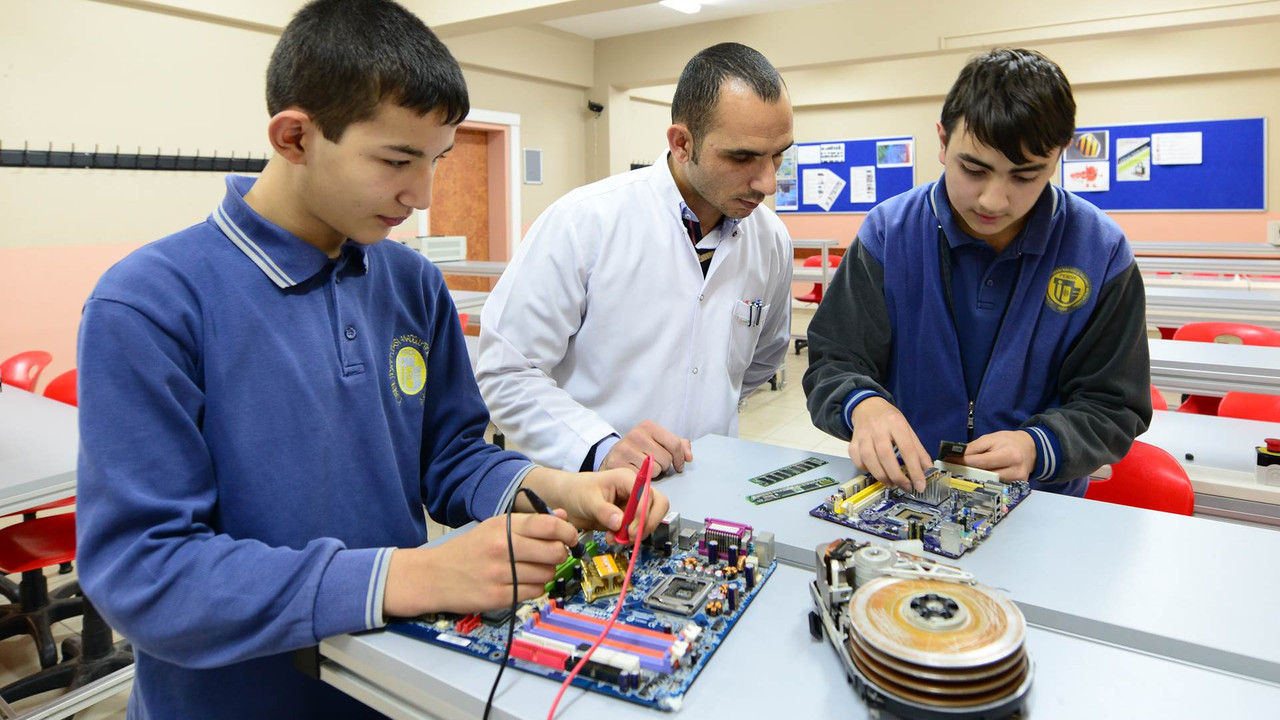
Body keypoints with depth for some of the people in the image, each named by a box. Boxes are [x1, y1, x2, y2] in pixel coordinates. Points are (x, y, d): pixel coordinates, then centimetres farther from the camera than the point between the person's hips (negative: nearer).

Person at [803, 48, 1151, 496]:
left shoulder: (1101, 253, -6)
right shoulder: (888, 233, -6)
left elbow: (1112, 408, -1)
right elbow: (832, 364, -5)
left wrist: (1037, 448, -21)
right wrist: (861, 405, -28)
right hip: (900, 493, 1)